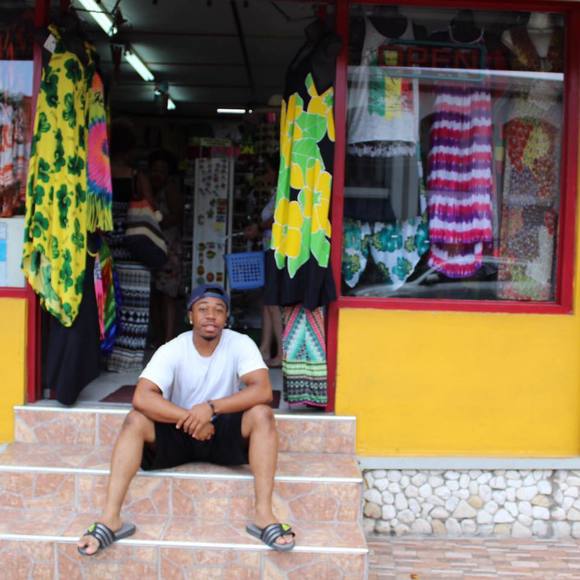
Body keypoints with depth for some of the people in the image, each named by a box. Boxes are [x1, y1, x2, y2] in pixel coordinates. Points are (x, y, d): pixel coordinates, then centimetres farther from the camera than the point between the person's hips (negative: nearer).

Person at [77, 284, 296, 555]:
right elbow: (142, 398, -26)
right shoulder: (172, 350, -13)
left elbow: (263, 391, -26)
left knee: (262, 414, -28)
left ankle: (264, 516, -31)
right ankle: (110, 519, -30)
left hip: (224, 432, 0)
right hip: (178, 433, 0)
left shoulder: (241, 344, -12)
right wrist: (190, 420, -31)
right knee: (135, 420, -26)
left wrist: (211, 407, -33)